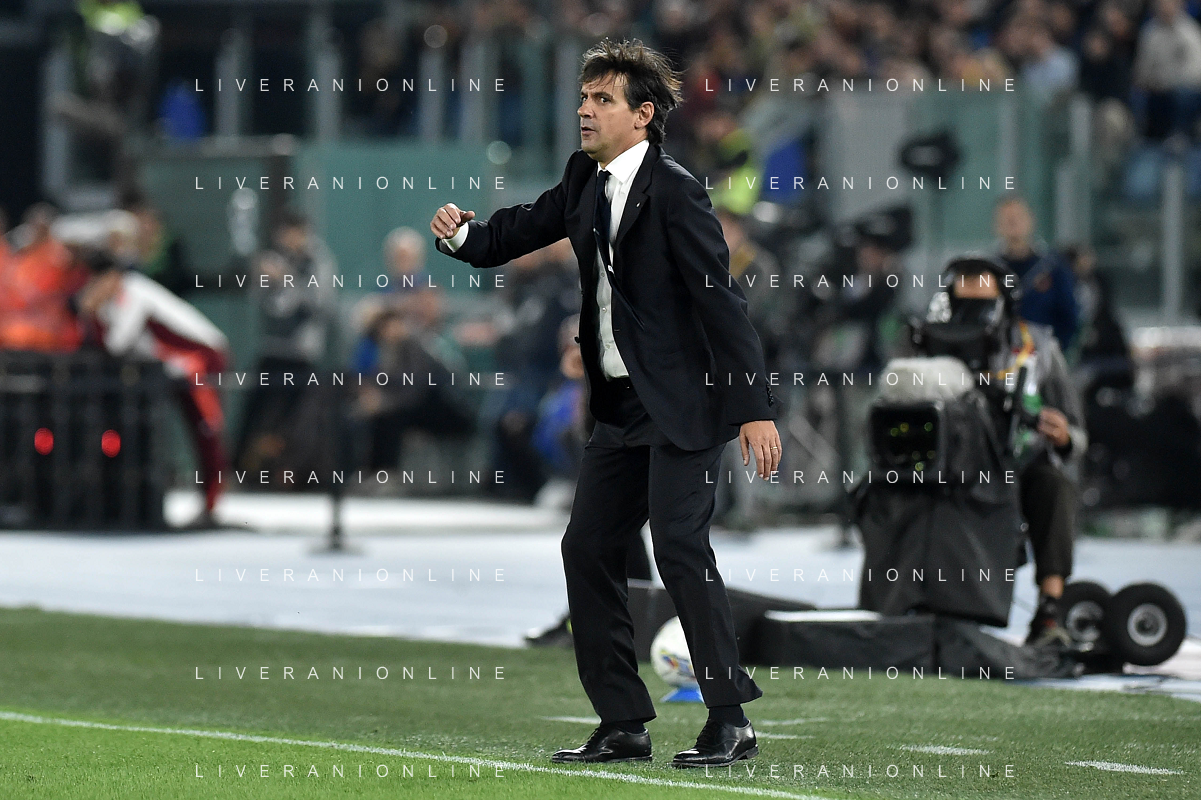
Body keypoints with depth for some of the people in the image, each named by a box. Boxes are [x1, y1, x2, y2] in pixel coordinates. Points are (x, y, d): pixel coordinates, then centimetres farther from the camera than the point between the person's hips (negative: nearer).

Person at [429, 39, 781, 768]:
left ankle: (731, 721, -8)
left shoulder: (674, 190, -15)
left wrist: (755, 407, -22)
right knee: (588, 548, 7)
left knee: (680, 545, -15)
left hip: (683, 402, -9)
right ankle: (624, 725, 12)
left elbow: (721, 298, -18)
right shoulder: (587, 181, 9)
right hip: (622, 406, 9)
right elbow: (523, 230, 18)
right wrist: (463, 235, -6)